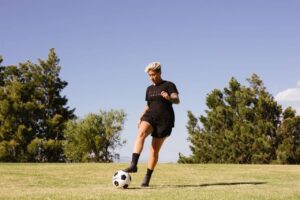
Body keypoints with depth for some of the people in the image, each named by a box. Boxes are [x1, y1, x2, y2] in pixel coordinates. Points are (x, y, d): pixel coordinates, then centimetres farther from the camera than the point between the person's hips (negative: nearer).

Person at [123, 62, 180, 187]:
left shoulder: (169, 85, 0)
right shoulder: (149, 89, 17)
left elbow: (177, 100, -14)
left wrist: (169, 98, -37)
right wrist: (141, 117, 10)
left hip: (164, 120, -3)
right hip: (150, 117, 3)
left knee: (154, 150, -2)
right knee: (141, 133, -30)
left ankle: (147, 178, 11)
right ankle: (133, 165, -41)